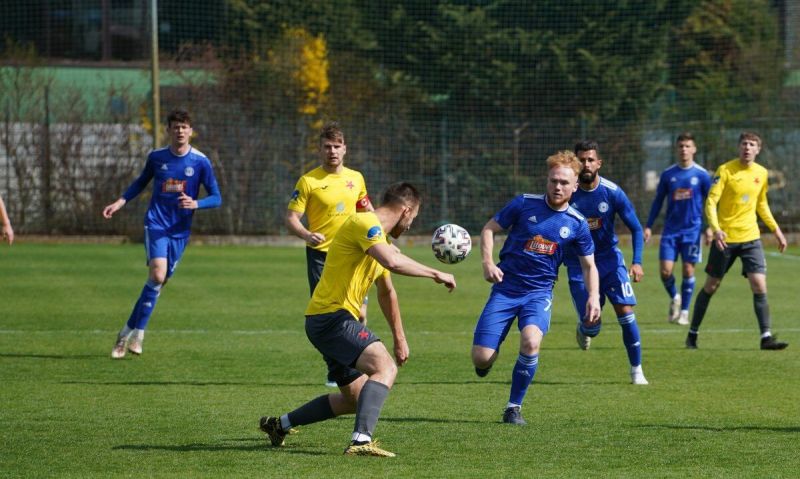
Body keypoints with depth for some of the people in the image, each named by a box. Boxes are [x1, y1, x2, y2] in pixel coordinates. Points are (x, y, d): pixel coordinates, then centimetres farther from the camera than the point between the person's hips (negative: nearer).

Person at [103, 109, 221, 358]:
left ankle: (128, 332, 13)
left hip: (180, 230, 2)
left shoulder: (200, 162, -2)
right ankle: (137, 333, -12)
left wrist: (195, 204, -18)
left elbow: (216, 198, 1)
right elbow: (141, 182, 21)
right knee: (158, 274, -21)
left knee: (160, 282, 2)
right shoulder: (156, 157, 3)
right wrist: (120, 202, 10)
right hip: (156, 223, -2)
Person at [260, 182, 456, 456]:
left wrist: (399, 338, 33)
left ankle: (279, 425, 28)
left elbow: (387, 293, 32)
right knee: (385, 367, -25)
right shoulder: (365, 223, -12)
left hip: (326, 321, 11)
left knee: (356, 399, 18)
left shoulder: (379, 236, 21)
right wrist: (435, 274, -21)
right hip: (332, 317, -11)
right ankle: (361, 440, -36)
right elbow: (392, 262, -31)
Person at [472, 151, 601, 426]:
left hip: (539, 292, 0)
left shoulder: (576, 224, 1)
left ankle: (514, 408, -11)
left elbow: (589, 265, 12)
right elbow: (489, 229, 6)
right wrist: (487, 262, -9)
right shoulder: (524, 204, -3)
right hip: (505, 288, 0)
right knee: (481, 359, -11)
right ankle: (487, 360, 31)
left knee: (531, 341, -32)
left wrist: (593, 296, -4)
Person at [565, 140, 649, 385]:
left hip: (609, 258, 1)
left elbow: (635, 228, -5)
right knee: (591, 325, -7)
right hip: (578, 263, -1)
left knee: (626, 313, -10)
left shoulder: (612, 192, -12)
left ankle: (637, 370, 4)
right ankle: (584, 330, 33)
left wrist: (637, 262, -15)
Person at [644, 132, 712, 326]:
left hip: (692, 229, -2)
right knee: (665, 271, -6)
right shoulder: (668, 174, 4)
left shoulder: (701, 175, -2)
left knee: (688, 270, -1)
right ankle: (675, 298, 23)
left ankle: (684, 311, 11)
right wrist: (648, 226, 5)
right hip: (671, 229, 2)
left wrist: (710, 228, -6)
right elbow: (658, 201, 10)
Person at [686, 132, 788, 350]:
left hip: (751, 237, 3)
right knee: (711, 286, 7)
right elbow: (711, 202, -14)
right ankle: (693, 334, 20)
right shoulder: (725, 170, -9)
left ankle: (766, 337, -8)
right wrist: (715, 229, -29)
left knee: (759, 285, -10)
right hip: (725, 238, -3)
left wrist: (776, 229, 16)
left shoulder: (761, 173, 6)